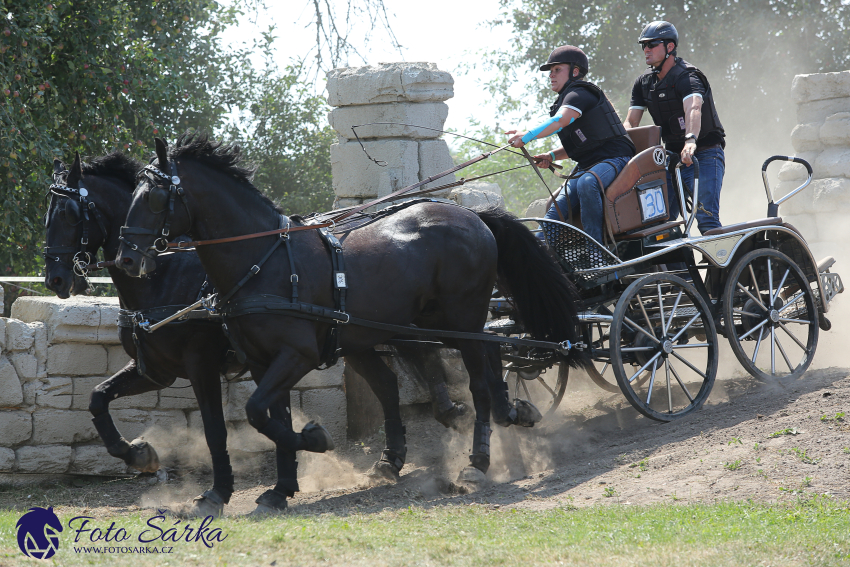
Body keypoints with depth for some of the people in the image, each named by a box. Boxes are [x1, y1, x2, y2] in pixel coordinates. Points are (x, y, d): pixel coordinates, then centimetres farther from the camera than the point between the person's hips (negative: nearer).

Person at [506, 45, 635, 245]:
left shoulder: (579, 94, -11)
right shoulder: (566, 99, 20)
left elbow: (561, 121, -31)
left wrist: (527, 136, -43)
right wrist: (551, 156, 9)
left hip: (613, 158, -9)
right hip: (587, 165, 9)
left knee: (587, 183, -38)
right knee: (557, 208, -9)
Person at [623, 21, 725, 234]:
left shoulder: (686, 76, -16)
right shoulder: (644, 84, 8)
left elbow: (693, 109, -36)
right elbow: (631, 123, 3)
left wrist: (690, 140, -55)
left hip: (704, 155, -7)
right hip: (673, 158, 7)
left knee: (706, 218, -20)